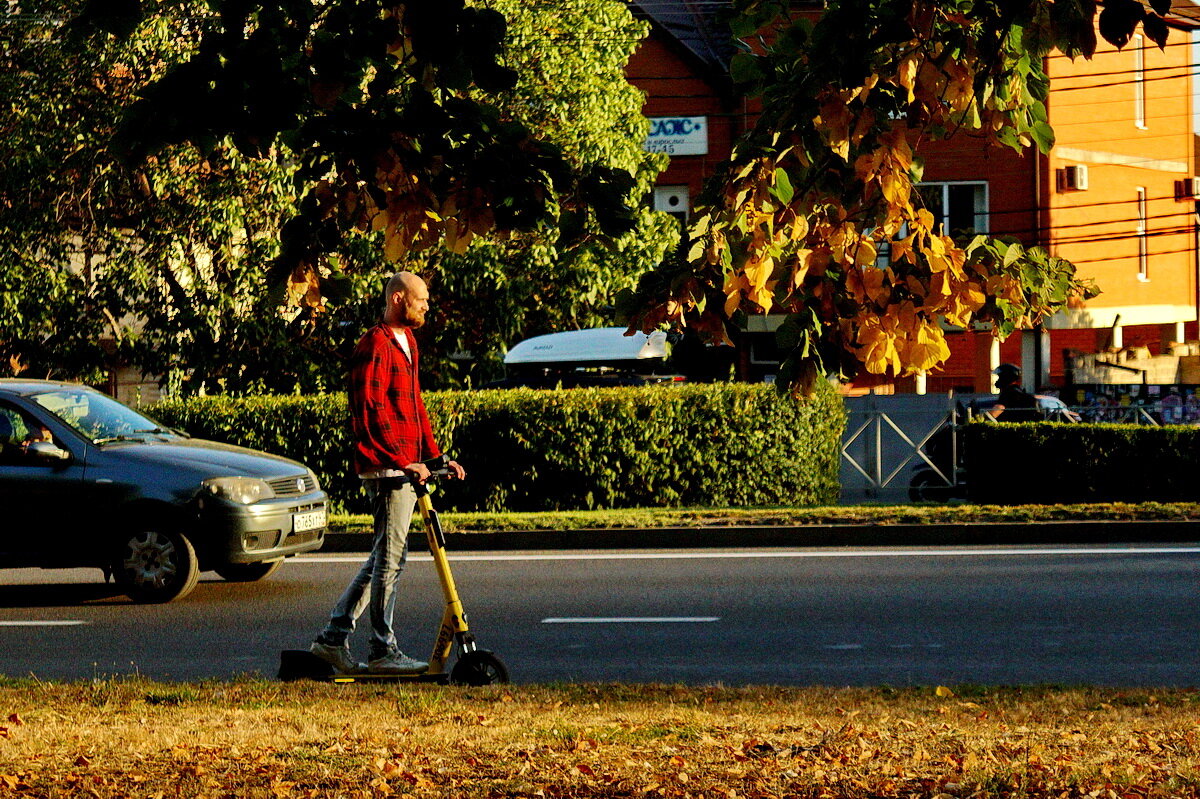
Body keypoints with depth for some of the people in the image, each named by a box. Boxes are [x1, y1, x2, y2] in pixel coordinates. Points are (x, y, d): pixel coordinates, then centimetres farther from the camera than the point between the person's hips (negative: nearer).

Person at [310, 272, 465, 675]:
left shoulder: (406, 342, 20)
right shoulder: (375, 346, -12)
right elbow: (370, 412, -19)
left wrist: (435, 456, 19)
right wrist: (403, 461, -22)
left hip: (405, 467, 10)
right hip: (386, 467, -10)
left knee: (384, 557, 12)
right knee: (390, 555, -6)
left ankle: (333, 637, 17)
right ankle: (383, 650, 0)